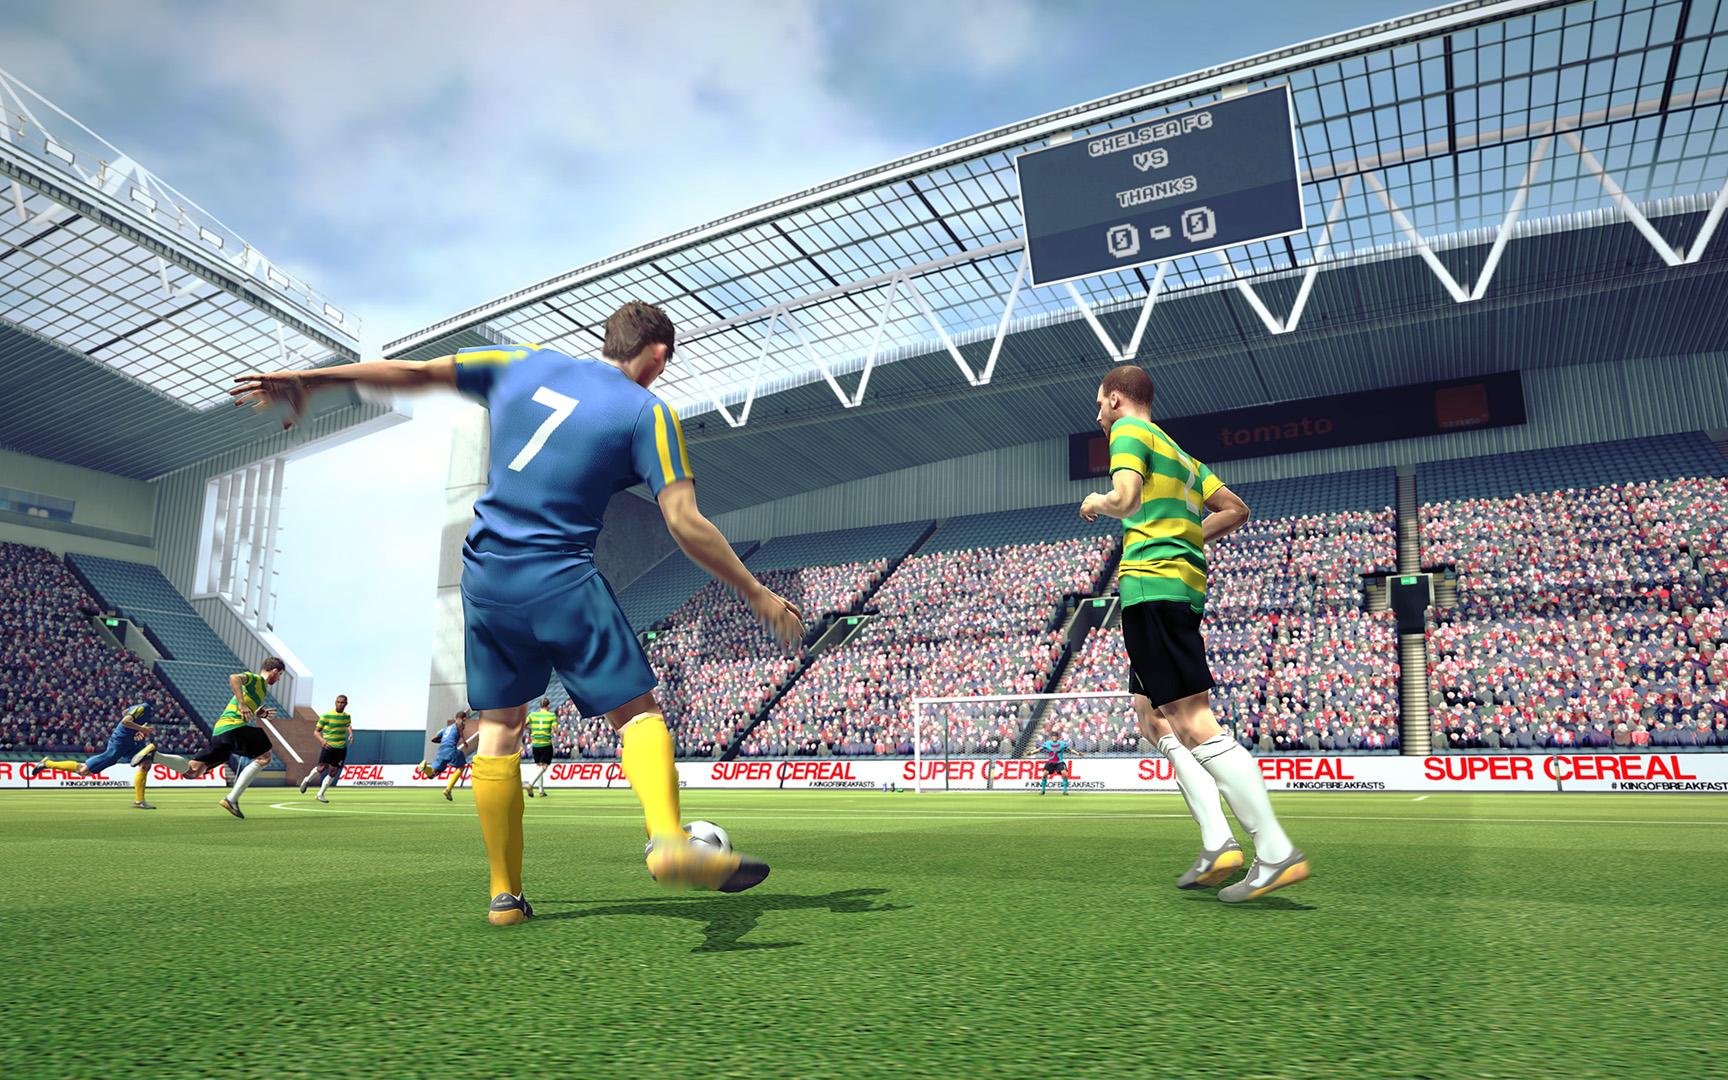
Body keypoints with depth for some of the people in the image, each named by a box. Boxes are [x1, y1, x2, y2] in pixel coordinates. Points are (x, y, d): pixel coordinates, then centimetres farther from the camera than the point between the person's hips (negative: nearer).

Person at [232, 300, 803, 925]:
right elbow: (685, 524, -10)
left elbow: (414, 372, 14)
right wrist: (758, 596, -3)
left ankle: (504, 894, 18)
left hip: (485, 580, 5)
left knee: (499, 728, 14)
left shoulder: (524, 366, 11)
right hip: (562, 582, -5)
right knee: (637, 713, 0)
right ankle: (667, 840, -27)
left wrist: (308, 380, 24)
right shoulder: (648, 413, -3)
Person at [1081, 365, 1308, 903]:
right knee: (1154, 717, 13)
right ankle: (1217, 844, 5)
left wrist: (1095, 502, 2)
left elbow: (1125, 498, -18)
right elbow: (1236, 510, 25)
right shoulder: (1177, 451, 26)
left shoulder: (1130, 430, 0)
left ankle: (1277, 853, -13)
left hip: (1151, 584, -10)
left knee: (1193, 723, -12)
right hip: (1185, 583, 10)